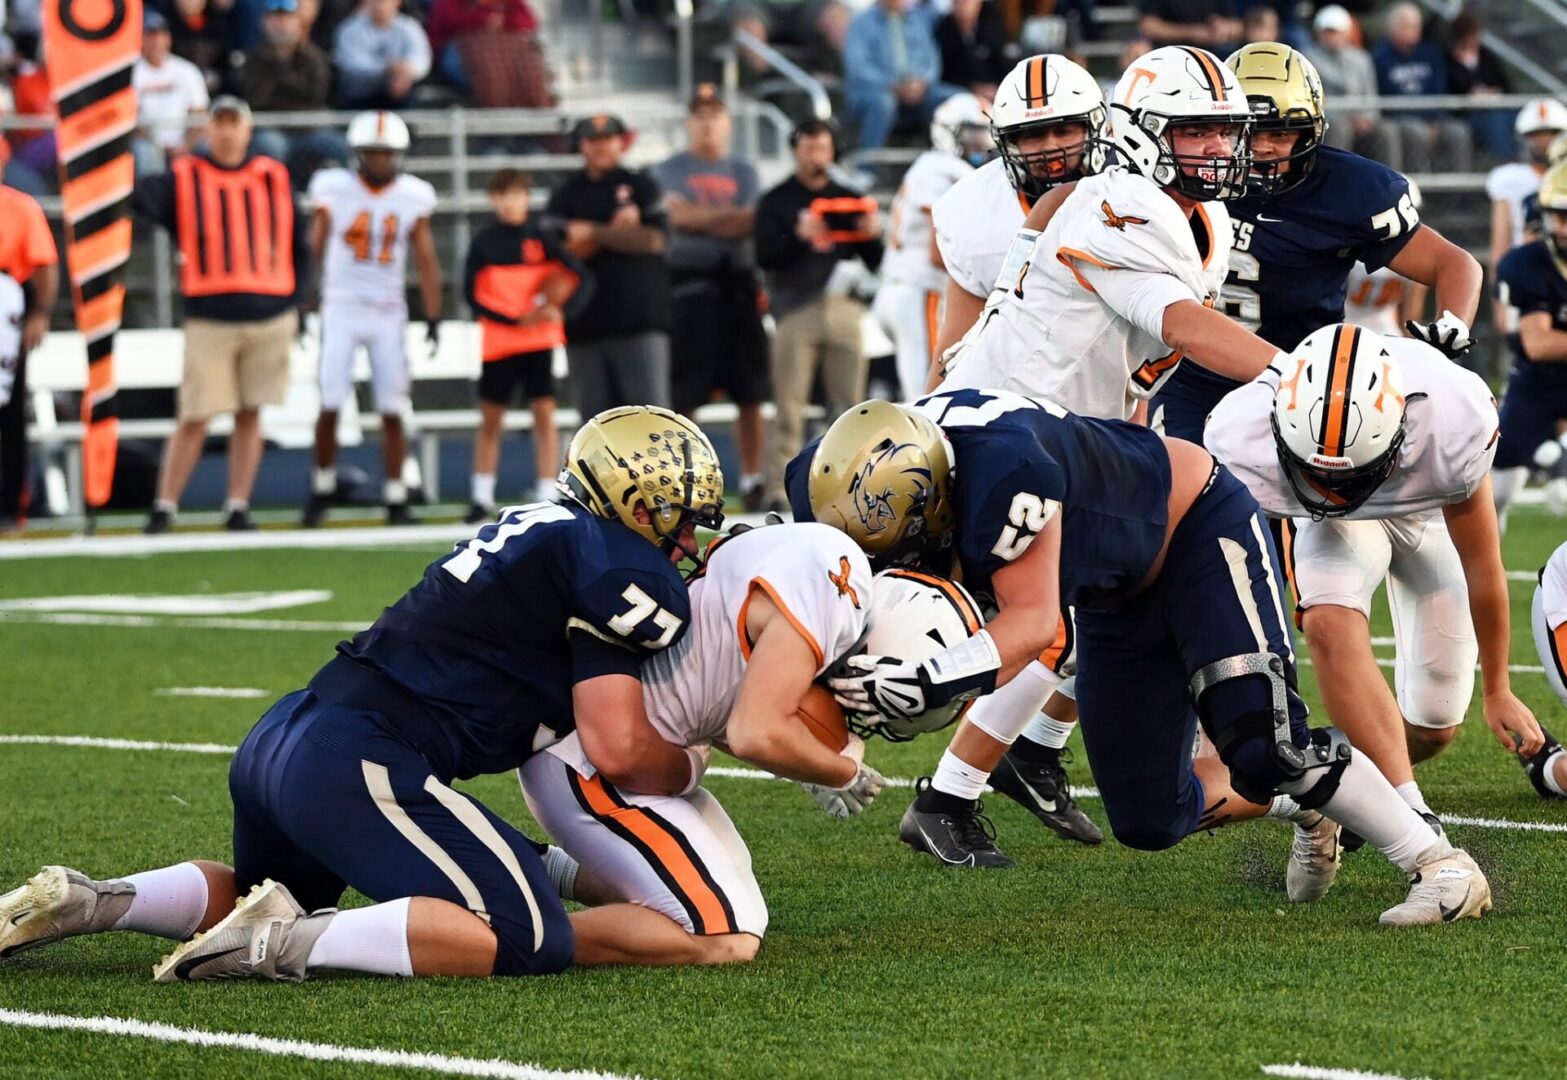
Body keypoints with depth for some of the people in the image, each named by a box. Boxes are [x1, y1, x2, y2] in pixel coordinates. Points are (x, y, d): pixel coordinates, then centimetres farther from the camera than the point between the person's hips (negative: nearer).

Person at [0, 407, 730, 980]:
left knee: (269, 897, 36)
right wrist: (688, 772, 9)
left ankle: (84, 903, 14)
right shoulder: (620, 567, -6)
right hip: (356, 768, -10)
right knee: (532, 940, -16)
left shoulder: (543, 533, 21)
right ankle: (286, 943, -19)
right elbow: (617, 749, -10)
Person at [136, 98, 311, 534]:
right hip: (209, 318, -2)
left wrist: (296, 302, 5)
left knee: (250, 415, 6)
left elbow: (299, 244, 13)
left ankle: (238, 507, 13)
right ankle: (164, 507, 2)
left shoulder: (274, 178, 9)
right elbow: (142, 199, -15)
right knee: (194, 418, -5)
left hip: (270, 317, 2)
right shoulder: (183, 178, 2)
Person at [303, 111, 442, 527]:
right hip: (341, 309, -1)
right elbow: (315, 250, 1)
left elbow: (426, 260, 3)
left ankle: (396, 500, 9)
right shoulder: (334, 189, -5)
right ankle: (323, 486, 15)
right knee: (330, 406, -4)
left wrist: (433, 317, -2)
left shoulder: (413, 196, 0)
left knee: (392, 411, 1)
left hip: (389, 314, 1)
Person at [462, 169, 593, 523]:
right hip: (498, 343, 1)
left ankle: (546, 497, -2)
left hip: (539, 340, -1)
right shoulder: (483, 244, 1)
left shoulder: (541, 238, 1)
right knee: (490, 419, 7)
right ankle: (482, 497, 17)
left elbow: (583, 278, -2)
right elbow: (472, 294, -3)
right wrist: (514, 320, -14)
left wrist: (564, 311, -20)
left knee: (544, 414, -6)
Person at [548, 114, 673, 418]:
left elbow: (654, 239, -6)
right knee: (596, 413, 3)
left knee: (651, 405, -8)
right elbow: (565, 250, -2)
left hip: (640, 316, -2)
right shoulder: (566, 196, 11)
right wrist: (617, 230, -10)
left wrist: (594, 233, -6)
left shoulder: (642, 187, 7)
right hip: (586, 322, 2)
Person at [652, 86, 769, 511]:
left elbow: (750, 222, -1)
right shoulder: (669, 170, 7)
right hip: (688, 283, -3)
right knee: (684, 393, -6)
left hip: (737, 282, 3)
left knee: (749, 391, 0)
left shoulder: (743, 171, 14)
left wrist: (700, 217, -12)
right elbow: (679, 214, -11)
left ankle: (753, 479, 5)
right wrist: (729, 216, -9)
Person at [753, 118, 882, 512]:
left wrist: (872, 237, -7)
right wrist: (799, 236, -20)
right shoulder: (776, 202, 8)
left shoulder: (849, 200, 17)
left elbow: (875, 262, 14)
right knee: (789, 406, -7)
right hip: (796, 312, -3)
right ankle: (779, 490, -8)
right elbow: (765, 256, -5)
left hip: (843, 308, 3)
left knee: (849, 405, 1)